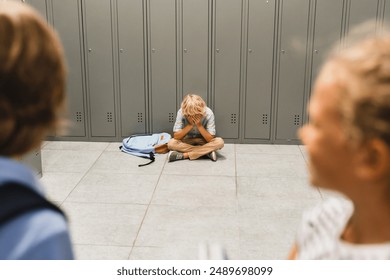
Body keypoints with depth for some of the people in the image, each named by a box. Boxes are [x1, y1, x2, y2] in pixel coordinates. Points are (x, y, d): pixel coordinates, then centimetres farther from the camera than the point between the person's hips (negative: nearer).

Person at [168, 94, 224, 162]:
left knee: (220, 142, -30)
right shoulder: (181, 112, -24)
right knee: (171, 143, -30)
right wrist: (190, 125, -34)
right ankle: (206, 152, -25)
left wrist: (199, 125, -35)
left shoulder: (208, 113, -25)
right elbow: (176, 136, -24)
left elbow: (210, 139, -24)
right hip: (187, 140, 1)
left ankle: (183, 155, -29)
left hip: (203, 141, 0)